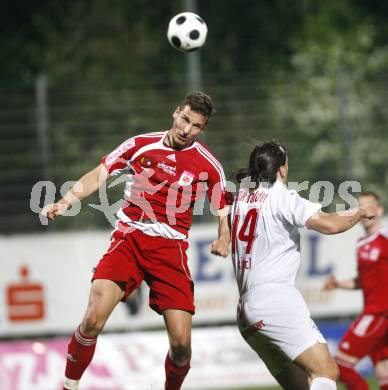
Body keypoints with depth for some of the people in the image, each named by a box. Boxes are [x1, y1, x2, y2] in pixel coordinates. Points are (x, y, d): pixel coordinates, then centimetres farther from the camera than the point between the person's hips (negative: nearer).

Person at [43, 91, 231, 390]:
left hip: (171, 248, 0)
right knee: (94, 319, -20)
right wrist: (65, 202, -4)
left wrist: (223, 239, -12)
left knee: (181, 342, -10)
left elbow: (224, 211, 9)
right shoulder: (141, 145, 3)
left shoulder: (208, 165, 2)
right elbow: (99, 175, 10)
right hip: (129, 239, 0)